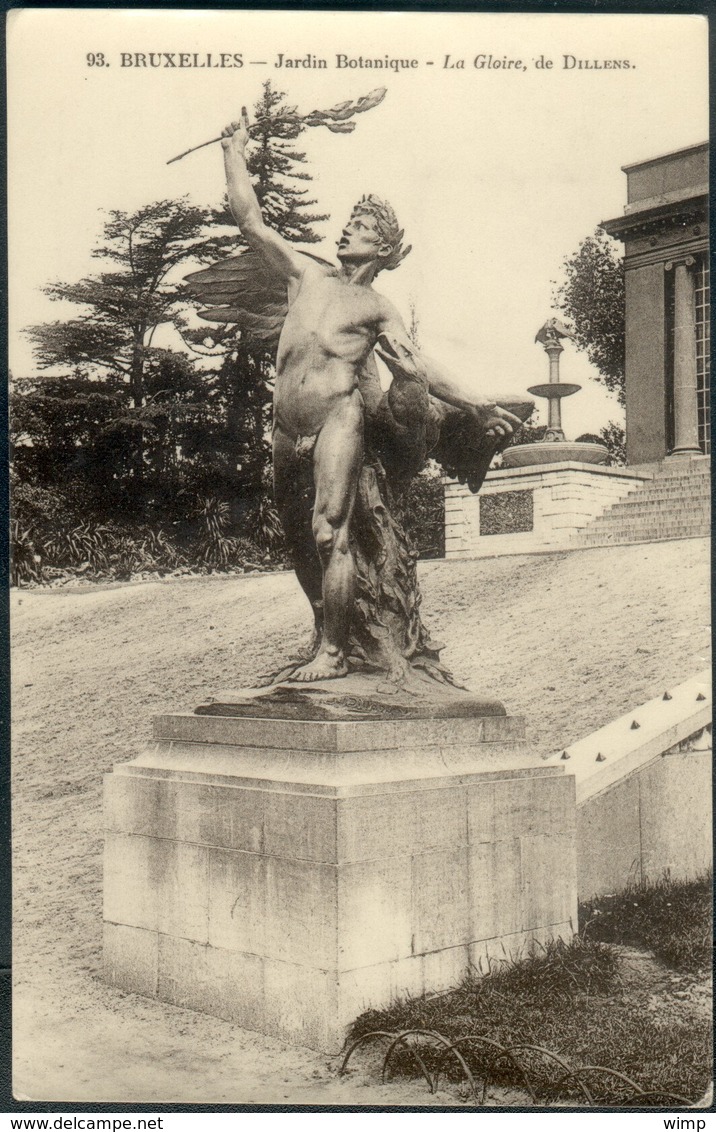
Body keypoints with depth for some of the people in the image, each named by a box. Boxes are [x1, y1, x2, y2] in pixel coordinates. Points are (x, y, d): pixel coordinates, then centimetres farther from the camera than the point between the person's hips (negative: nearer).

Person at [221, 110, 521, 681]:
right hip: (287, 425, 4)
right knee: (297, 538, 10)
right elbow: (249, 218, 21)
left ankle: (333, 653, -9)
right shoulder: (307, 274, 21)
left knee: (330, 533, -14)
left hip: (337, 418, -4)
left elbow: (419, 367, 7)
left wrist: (477, 406, -2)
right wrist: (235, 152, 23)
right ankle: (326, 635, 25)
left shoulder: (378, 309, 13)